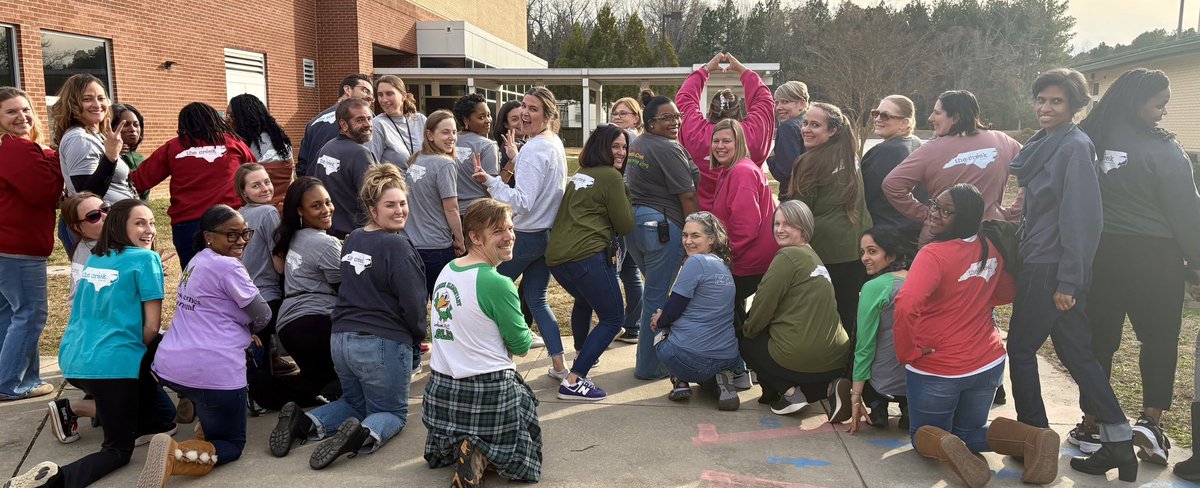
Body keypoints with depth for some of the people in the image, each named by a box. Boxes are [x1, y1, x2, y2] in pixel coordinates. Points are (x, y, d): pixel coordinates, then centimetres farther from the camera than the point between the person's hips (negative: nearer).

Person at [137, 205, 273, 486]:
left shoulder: (196, 262, 16)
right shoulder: (228, 267, -11)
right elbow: (263, 317, -4)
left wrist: (240, 330, 9)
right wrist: (247, 328, 16)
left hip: (169, 366, 9)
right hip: (212, 372, -9)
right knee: (231, 445, 4)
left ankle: (206, 418, 24)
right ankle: (175, 455, -23)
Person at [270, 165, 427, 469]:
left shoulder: (352, 240, 10)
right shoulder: (396, 246, -14)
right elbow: (413, 301, -14)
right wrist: (418, 336, 4)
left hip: (341, 338, 7)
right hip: (382, 343, -7)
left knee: (356, 402, 28)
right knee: (393, 412, 12)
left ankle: (304, 422, 2)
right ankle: (365, 434, -21)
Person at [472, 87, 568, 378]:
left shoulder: (533, 151, -20)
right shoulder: (556, 143, 8)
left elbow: (523, 202, -27)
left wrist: (490, 181, -32)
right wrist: (516, 157, 17)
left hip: (526, 235, -9)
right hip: (549, 232, 9)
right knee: (537, 300, 17)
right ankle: (559, 366, 14)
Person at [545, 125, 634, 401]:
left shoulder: (579, 175, 20)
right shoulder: (612, 177, -4)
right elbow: (625, 225, -1)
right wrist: (626, 193, 10)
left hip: (555, 256, 9)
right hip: (587, 256, -9)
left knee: (584, 300, 35)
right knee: (613, 319, -1)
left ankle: (582, 355, 50)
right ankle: (574, 381, -11)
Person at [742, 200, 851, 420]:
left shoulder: (788, 256, -10)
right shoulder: (813, 256, 17)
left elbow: (763, 306, -9)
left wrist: (747, 329, 11)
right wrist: (753, 329, 22)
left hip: (801, 358, -7)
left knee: (747, 344, 20)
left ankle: (789, 392, 1)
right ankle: (829, 387, 8)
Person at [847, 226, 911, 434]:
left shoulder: (874, 287, -13)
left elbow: (865, 346, -11)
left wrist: (856, 396, -5)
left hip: (888, 385, -5)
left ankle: (877, 407, 8)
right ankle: (908, 407, 12)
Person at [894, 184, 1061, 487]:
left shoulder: (934, 254, -22)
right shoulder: (990, 249, 1)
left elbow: (906, 305, -34)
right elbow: (1007, 292, 19)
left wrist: (907, 352, -20)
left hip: (936, 369, -6)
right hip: (988, 363, 6)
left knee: (924, 435, 17)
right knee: (969, 433, 24)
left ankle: (944, 447, -18)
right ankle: (1032, 439, -4)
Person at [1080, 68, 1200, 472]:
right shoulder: (1161, 150, -13)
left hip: (1098, 254, 4)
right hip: (1152, 257, -4)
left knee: (1099, 339, 10)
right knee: (1160, 339, 12)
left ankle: (1092, 423, 17)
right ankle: (1150, 420, 3)